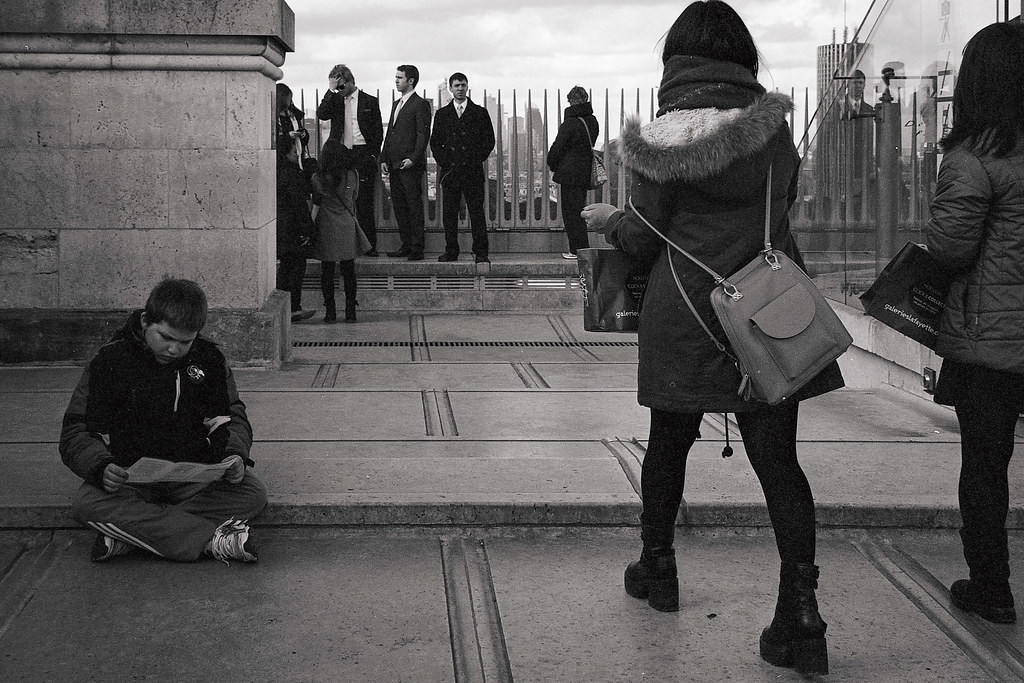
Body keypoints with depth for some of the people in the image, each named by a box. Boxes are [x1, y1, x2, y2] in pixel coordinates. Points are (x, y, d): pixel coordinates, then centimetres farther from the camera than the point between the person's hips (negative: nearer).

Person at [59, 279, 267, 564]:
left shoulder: (208, 358, 0)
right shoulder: (110, 360, -7)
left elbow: (232, 415, 10)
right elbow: (76, 433, -7)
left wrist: (235, 454, -13)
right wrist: (101, 466, -29)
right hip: (131, 474, -2)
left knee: (253, 492, -26)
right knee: (86, 504, -33)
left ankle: (128, 534, -29)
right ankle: (212, 540, -37)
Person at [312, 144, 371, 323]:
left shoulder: (317, 178, -8)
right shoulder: (352, 176, -8)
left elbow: (316, 201, 7)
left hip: (325, 227, 0)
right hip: (347, 227, 1)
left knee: (327, 272, 8)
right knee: (349, 271, 9)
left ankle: (330, 312, 7)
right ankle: (350, 312, 7)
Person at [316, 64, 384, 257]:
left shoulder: (369, 102, 6)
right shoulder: (335, 100, 12)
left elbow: (378, 132, 7)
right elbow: (321, 114, -7)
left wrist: (373, 155, -3)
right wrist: (331, 90, -9)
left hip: (362, 154, -2)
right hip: (340, 154, 2)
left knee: (364, 203, -3)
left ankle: (369, 245, 2)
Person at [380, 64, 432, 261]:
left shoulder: (420, 105, -6)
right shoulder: (396, 104, 20)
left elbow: (423, 134, -13)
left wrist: (413, 158, -21)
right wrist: (384, 159, 12)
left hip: (411, 165, -8)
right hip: (394, 164, 8)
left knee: (414, 206, -5)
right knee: (399, 206, 9)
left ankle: (417, 248, -3)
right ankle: (406, 245, 16)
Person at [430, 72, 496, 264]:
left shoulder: (480, 113, 8)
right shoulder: (442, 114, 13)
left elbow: (489, 140, 6)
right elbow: (435, 142, 12)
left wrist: (478, 160, -4)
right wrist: (443, 161, -1)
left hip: (473, 170, -2)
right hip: (449, 170, 2)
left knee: (477, 212, -4)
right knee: (449, 213, 2)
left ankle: (481, 253, -2)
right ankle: (451, 251, 9)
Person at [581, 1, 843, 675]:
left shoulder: (661, 138, -8)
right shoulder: (774, 128, 0)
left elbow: (643, 239, -3)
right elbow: (781, 209, 10)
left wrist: (605, 216, 16)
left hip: (683, 318, -1)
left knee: (669, 443, 18)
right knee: (778, 460, 1)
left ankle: (658, 568, 34)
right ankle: (802, 617, -4)